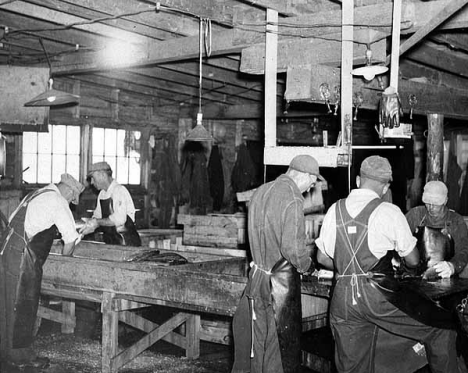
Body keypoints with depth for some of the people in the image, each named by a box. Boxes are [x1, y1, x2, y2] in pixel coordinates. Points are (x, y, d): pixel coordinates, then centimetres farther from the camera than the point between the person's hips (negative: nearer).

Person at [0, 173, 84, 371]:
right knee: (23, 306, 0)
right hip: (21, 256, -9)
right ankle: (21, 356, 9)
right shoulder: (58, 202, -8)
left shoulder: (37, 194, 19)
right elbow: (70, 238, -9)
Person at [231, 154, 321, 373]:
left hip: (258, 274, 7)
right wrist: (308, 265, -5)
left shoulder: (260, 192, 6)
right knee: (284, 342, 7)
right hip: (282, 281, -7)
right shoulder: (292, 200, -18)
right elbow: (293, 248, -22)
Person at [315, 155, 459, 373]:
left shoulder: (335, 210, 8)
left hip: (342, 298, 5)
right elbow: (413, 261, 2)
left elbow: (322, 258, 15)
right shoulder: (388, 212, -5)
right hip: (377, 296, -5)